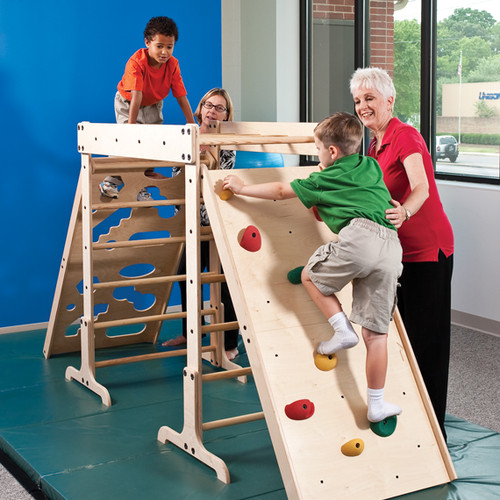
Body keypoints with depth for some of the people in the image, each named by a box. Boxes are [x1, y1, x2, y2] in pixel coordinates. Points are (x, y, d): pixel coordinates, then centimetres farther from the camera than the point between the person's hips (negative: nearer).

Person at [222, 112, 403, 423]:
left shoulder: (324, 179, 15)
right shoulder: (371, 166, 29)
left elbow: (282, 191, 24)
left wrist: (242, 188, 34)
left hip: (359, 236, -6)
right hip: (392, 246, 6)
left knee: (311, 276, 20)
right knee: (376, 332, 10)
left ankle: (343, 330, 8)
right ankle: (377, 405, 13)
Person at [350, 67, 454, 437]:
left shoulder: (405, 136, -15)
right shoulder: (375, 147, 12)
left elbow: (421, 188, -31)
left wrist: (403, 213, -50)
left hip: (428, 249, -9)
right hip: (399, 251, 9)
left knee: (426, 340, -3)